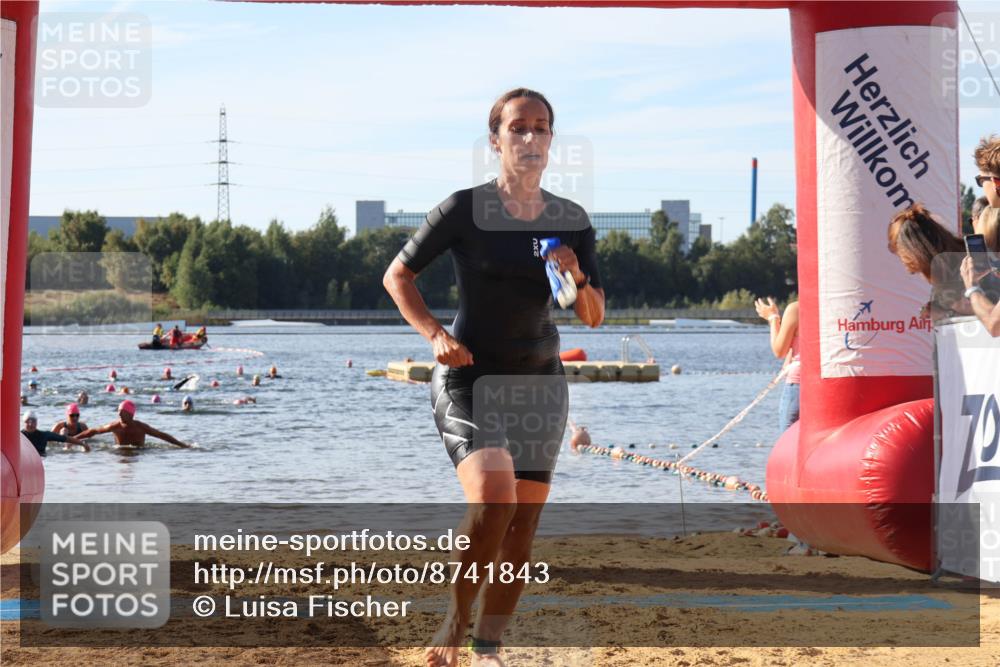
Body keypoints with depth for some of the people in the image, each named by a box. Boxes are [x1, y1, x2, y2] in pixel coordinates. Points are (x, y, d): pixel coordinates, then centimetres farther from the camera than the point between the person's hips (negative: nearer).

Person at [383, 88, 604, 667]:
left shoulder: (572, 221, 4)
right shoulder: (466, 209, -8)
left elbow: (594, 316, 7)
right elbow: (398, 275, 1)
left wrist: (578, 278, -13)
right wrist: (435, 333, -12)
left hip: (540, 381, 5)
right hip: (470, 378, -5)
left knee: (523, 525, 2)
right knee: (493, 501, -24)